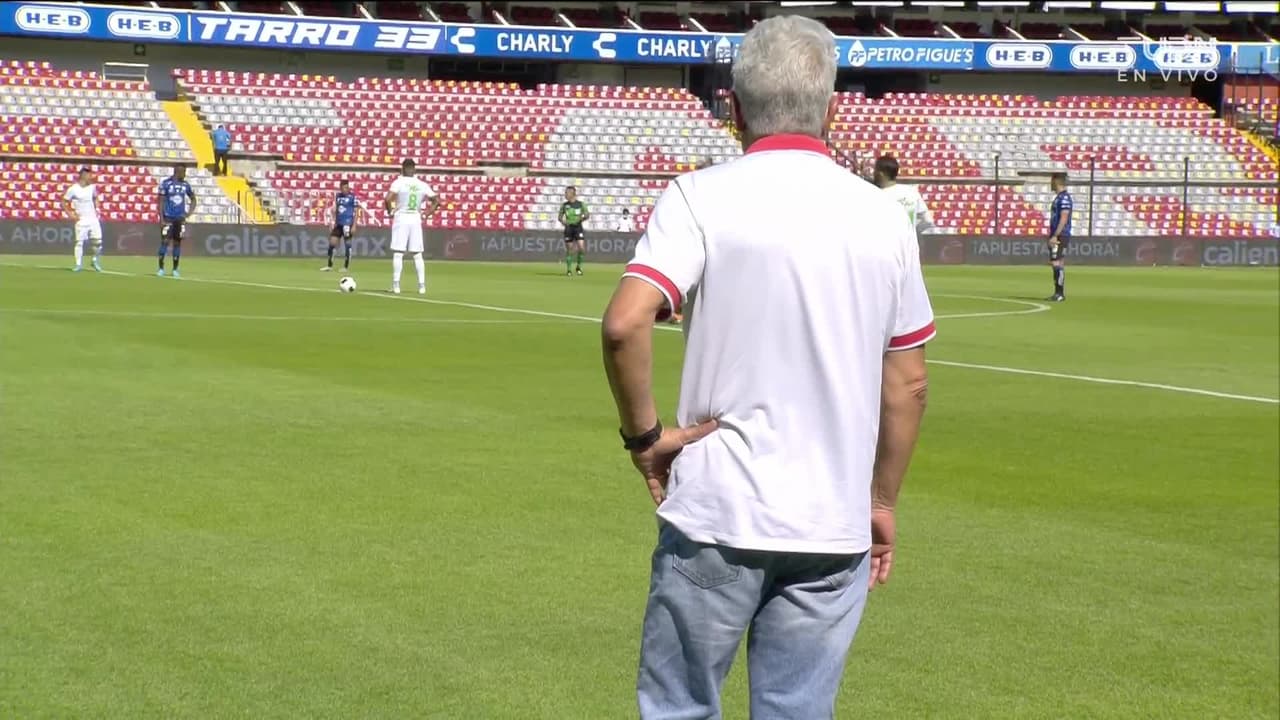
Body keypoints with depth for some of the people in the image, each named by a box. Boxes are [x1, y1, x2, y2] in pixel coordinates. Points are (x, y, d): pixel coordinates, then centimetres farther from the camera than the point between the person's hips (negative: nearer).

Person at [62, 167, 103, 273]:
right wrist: (71, 215, -8)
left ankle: (96, 261, 18)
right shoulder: (73, 189, -8)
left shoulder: (92, 187, 8)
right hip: (81, 220, -4)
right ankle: (78, 264, 2)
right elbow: (63, 202, -4)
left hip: (93, 219, 4)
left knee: (98, 241, -1)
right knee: (79, 242, -5)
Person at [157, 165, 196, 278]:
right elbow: (161, 202, -7)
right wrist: (162, 219, -12)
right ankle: (161, 268, 0)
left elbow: (193, 200, 17)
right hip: (168, 218, -4)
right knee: (165, 242, -8)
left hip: (180, 218, 4)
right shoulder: (166, 184, -9)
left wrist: (189, 213, 4)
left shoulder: (185, 185, 4)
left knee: (177, 243, 6)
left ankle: (175, 269, 13)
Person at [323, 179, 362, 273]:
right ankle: (329, 266, 11)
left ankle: (346, 267, 4)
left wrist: (354, 226, -11)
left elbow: (355, 212, -6)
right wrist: (333, 222, 15)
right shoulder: (338, 196, 11)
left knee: (347, 244, -3)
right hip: (338, 223, 6)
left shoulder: (353, 197, -6)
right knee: (332, 242, 4)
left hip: (348, 223, -6)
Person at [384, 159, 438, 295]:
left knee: (398, 253, 0)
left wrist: (390, 211, -3)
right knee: (417, 254, 9)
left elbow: (388, 199, -20)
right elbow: (437, 200, 5)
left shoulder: (399, 182, -7)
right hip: (416, 219, 3)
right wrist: (427, 214, 8)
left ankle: (396, 285, -5)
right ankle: (422, 285, 5)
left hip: (401, 218, -3)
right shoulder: (422, 185, 4)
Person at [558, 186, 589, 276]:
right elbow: (560, 217, 12)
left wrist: (583, 218, -16)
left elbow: (587, 215, 5)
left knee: (581, 247, -16)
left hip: (578, 227, -2)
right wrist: (562, 221, -9)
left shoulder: (581, 204, 1)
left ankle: (579, 267, 3)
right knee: (569, 249, 1)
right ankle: (569, 269, 11)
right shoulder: (564, 205, 6)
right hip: (568, 228, 2)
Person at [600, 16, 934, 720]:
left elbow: (624, 324, -21)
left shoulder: (702, 197, -6)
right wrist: (882, 501, 20)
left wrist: (643, 434, -6)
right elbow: (909, 384, 9)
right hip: (835, 529, 3)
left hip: (717, 516, -3)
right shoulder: (884, 216, 4)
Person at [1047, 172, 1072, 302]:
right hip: (1056, 236, 10)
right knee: (1055, 264, 10)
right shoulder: (1058, 197, 18)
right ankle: (1057, 293, 13)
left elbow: (1064, 218, -20)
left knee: (1058, 264, -12)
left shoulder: (1064, 197, -13)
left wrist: (1055, 236, -23)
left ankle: (1060, 294, -12)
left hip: (1061, 236, -10)